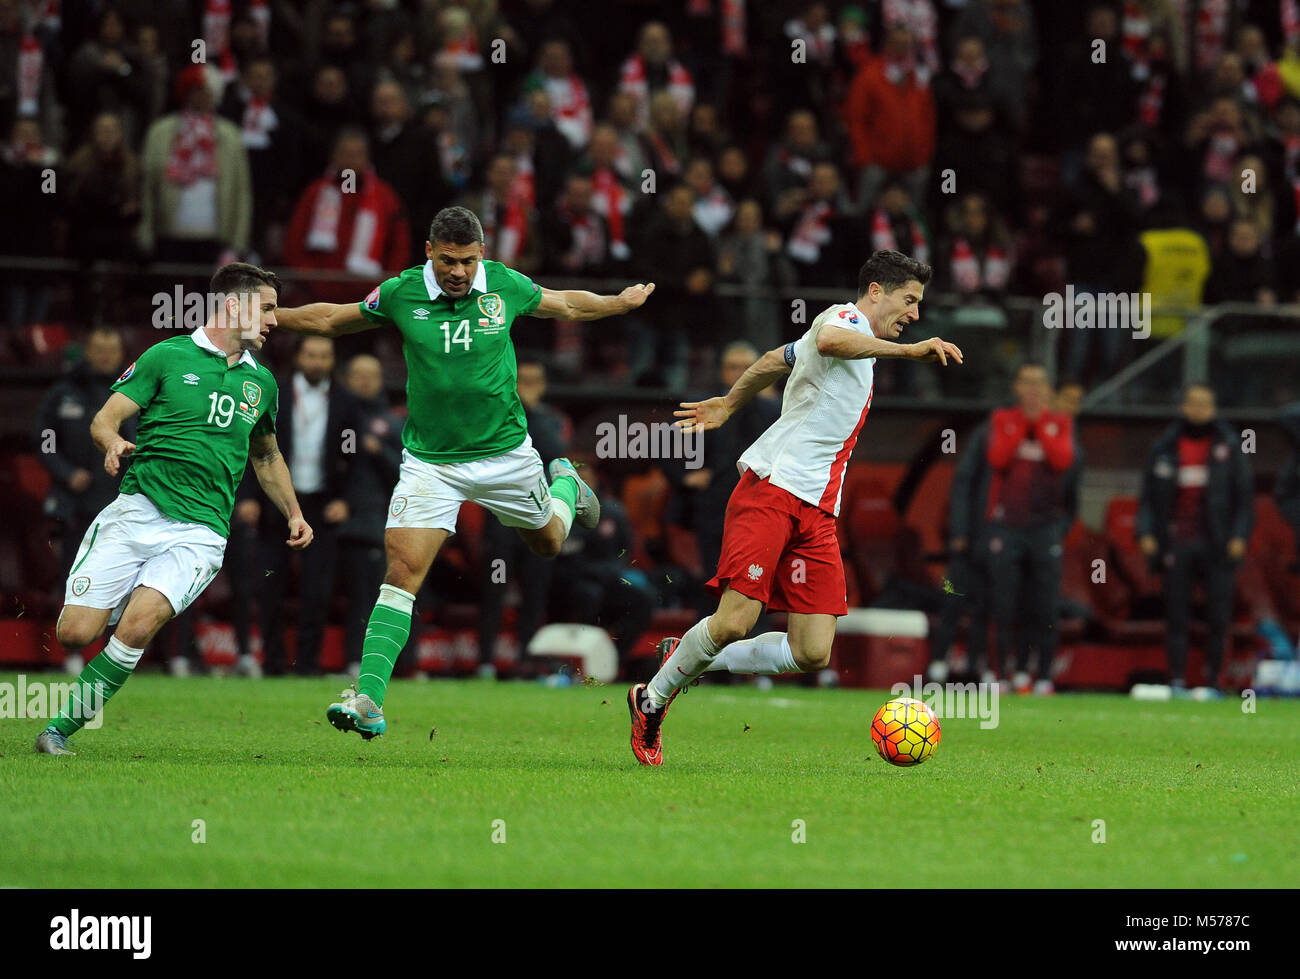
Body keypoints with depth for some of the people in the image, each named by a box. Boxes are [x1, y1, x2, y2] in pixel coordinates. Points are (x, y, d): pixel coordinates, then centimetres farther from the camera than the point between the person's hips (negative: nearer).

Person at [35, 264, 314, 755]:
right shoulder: (167, 356, 4)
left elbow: (266, 456, 34)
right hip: (135, 511, -2)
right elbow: (104, 419, 1)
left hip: (199, 533, 2)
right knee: (74, 633, -12)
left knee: (137, 627, -23)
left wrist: (293, 513, 26)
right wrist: (113, 441, -20)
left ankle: (62, 727, -12)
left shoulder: (262, 382, 17)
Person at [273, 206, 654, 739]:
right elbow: (330, 319, 7)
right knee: (402, 569, -16)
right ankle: (368, 702, -20)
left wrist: (622, 302, 13)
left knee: (547, 541, 23)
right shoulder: (400, 294, -10)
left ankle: (565, 483, 60)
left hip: (505, 451, 2)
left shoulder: (506, 286, -9)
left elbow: (566, 305, 13)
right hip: (430, 462, -1)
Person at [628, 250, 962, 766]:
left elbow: (773, 361, 39)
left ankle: (687, 658, 14)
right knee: (736, 621, -17)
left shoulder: (859, 342, 26)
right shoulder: (845, 317, -2)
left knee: (813, 653, -5)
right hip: (771, 488, -9)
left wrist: (728, 405, 52)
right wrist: (907, 350, -36)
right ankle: (652, 699, 8)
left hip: (816, 511, 9)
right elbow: (828, 340, -29)